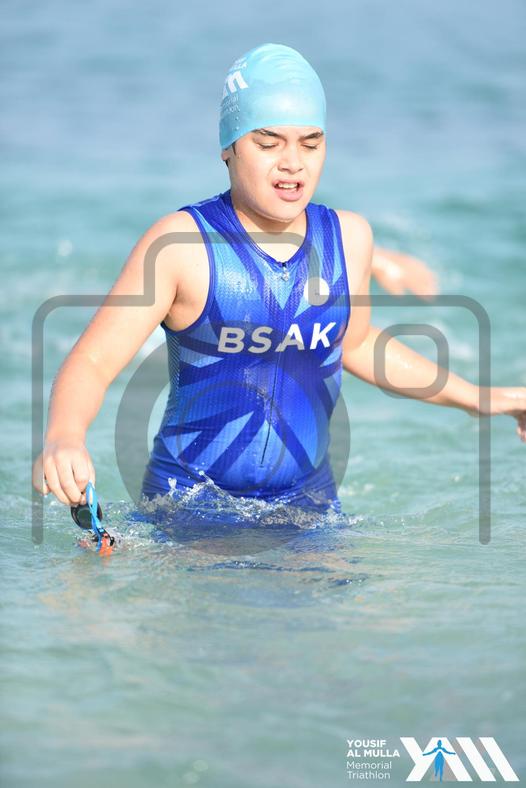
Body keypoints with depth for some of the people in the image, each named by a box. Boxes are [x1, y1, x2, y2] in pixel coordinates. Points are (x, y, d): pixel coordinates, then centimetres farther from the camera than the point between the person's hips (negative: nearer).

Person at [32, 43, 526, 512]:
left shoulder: (349, 238, 2)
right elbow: (92, 362, -18)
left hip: (309, 500, 4)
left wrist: (474, 399, 24)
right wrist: (63, 438, -39)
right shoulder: (180, 245, -13)